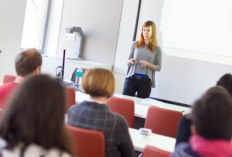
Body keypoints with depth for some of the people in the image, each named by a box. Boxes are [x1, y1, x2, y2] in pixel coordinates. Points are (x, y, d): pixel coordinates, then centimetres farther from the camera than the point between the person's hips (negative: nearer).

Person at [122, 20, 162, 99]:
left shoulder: (157, 49, 3)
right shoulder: (135, 44, 7)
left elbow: (158, 67, 3)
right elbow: (128, 62, 14)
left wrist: (148, 64, -13)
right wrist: (131, 61, -9)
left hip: (146, 81, -1)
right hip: (131, 78, 1)